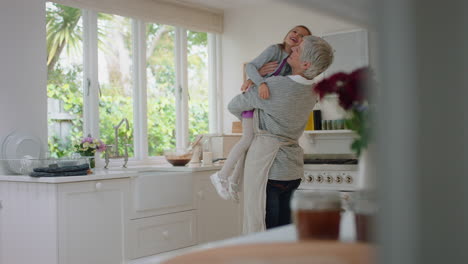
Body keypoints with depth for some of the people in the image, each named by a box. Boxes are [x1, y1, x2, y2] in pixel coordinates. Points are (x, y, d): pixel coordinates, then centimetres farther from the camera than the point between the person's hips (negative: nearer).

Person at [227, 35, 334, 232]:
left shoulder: (274, 86, -17)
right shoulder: (312, 92, 4)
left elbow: (234, 106, -3)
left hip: (267, 166, -7)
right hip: (293, 171, 7)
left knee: (260, 229, -1)